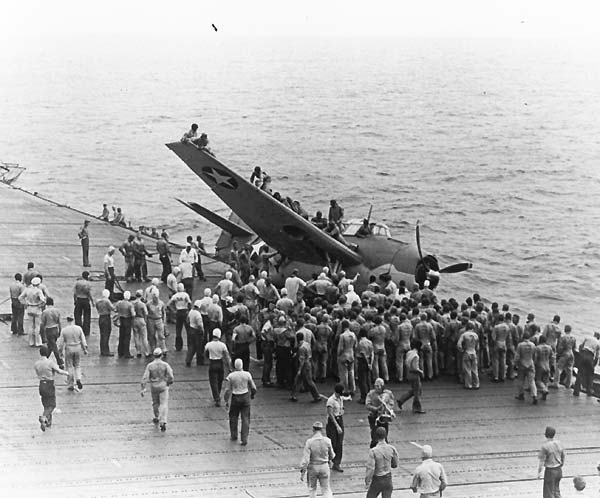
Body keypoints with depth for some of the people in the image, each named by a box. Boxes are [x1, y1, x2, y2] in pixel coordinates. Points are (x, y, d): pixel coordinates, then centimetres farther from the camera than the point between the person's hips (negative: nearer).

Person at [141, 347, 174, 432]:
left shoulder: (150, 365, -7)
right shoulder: (165, 365, -10)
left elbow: (145, 378, -10)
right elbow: (171, 377, -11)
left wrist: (143, 388, -5)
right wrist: (170, 382, 11)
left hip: (153, 387, 2)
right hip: (163, 386, -2)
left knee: (155, 403, 24)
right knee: (164, 404, -3)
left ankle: (157, 418, 43)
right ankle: (163, 422, -18)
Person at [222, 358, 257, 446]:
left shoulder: (230, 376, -9)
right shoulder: (247, 374, -7)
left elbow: (226, 390, -8)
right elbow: (253, 388, 1)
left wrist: (226, 401, 4)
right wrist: (252, 394, 21)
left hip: (235, 398, 0)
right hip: (245, 397, 0)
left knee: (233, 416, 20)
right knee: (245, 418, 3)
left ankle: (234, 436, 30)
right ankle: (244, 439, -5)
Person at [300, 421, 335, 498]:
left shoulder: (309, 442, -18)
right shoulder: (327, 441, -11)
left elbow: (305, 459, -20)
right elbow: (332, 456, 3)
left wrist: (302, 472, -13)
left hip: (312, 468, -2)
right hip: (324, 467, 2)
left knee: (312, 488, 20)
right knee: (326, 489, 9)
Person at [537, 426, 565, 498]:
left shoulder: (545, 446, -20)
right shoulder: (558, 443, 1)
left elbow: (541, 461, -18)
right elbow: (563, 457, 11)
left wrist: (539, 472, -9)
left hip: (550, 471, -7)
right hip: (558, 470, 7)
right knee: (556, 491, 21)